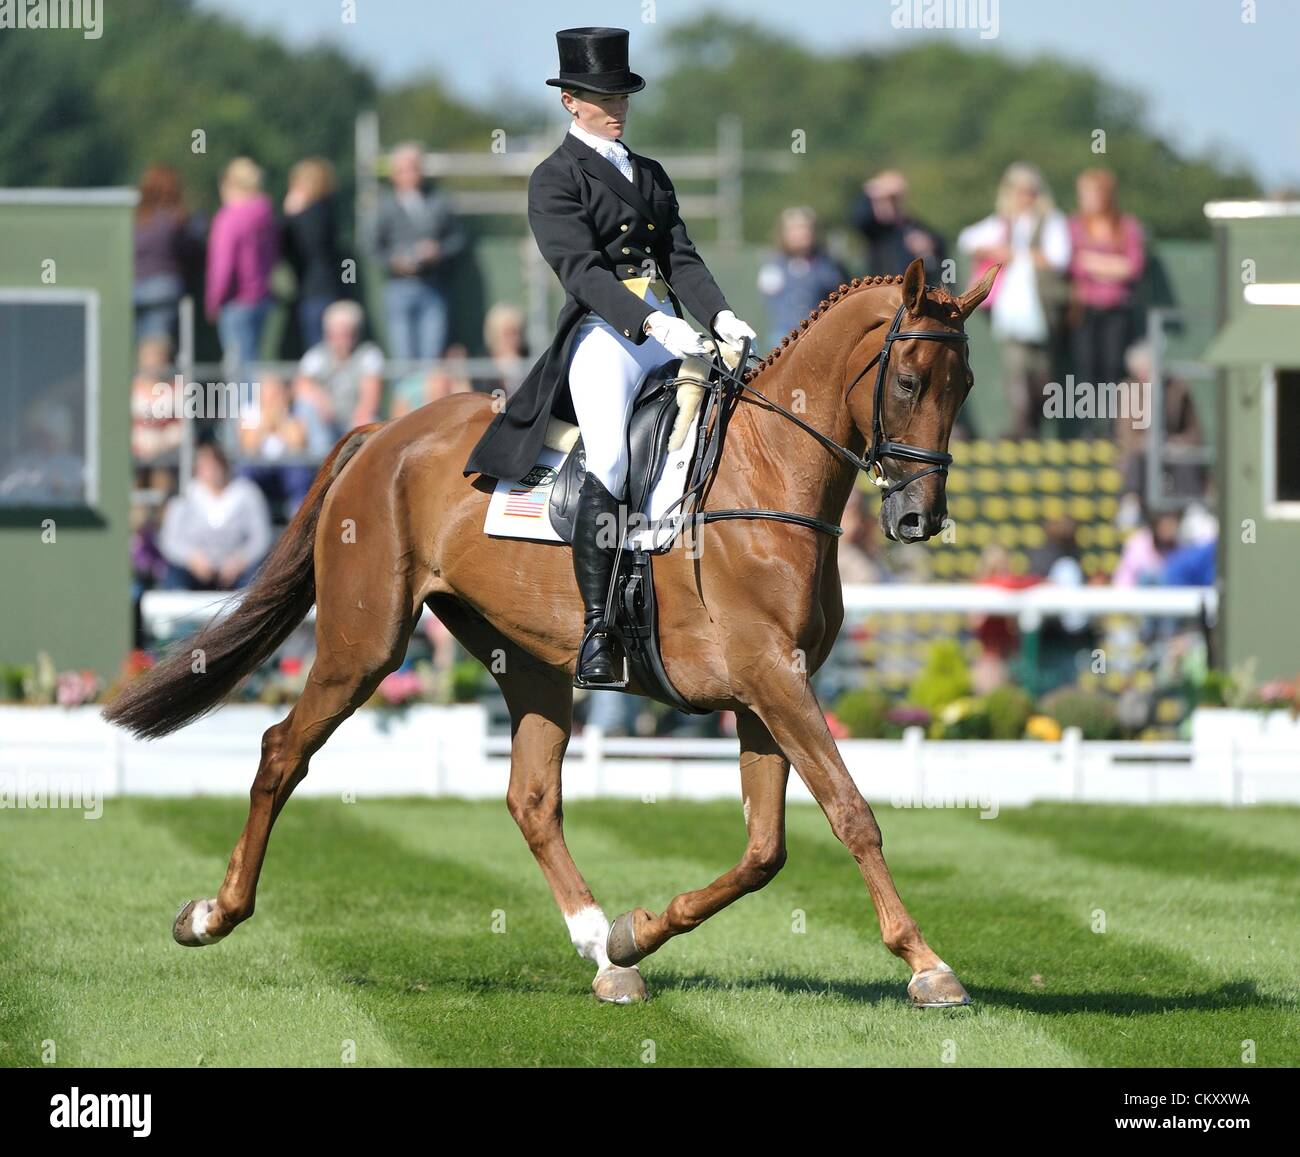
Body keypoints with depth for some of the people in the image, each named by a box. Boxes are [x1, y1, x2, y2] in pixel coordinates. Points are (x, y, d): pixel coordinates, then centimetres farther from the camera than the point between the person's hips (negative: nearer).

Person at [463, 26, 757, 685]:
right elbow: (581, 268, -12)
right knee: (610, 458, -29)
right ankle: (594, 636, -31)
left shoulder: (649, 174, 23)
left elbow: (681, 258, 15)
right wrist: (651, 323, -26)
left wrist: (719, 317, -6)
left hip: (669, 329, 7)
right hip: (603, 333, -7)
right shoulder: (556, 179, 2)